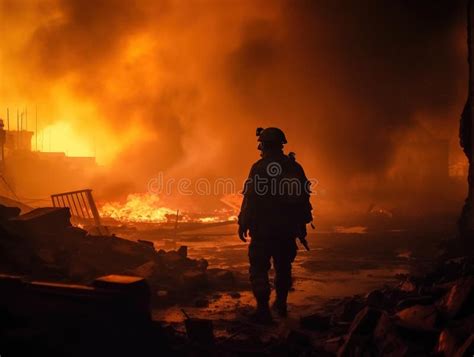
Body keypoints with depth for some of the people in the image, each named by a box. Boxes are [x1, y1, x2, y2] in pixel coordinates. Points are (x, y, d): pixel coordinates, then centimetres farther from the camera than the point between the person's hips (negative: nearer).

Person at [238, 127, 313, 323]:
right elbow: (304, 198, 9)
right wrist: (302, 226, 16)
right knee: (283, 267, 18)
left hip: (264, 228, -5)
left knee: (259, 268, 0)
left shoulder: (259, 167, -9)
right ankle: (281, 305, 29)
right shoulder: (295, 167, 7)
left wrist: (243, 223, -3)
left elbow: (250, 198, -12)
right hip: (288, 228, 6)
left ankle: (263, 310, -5)